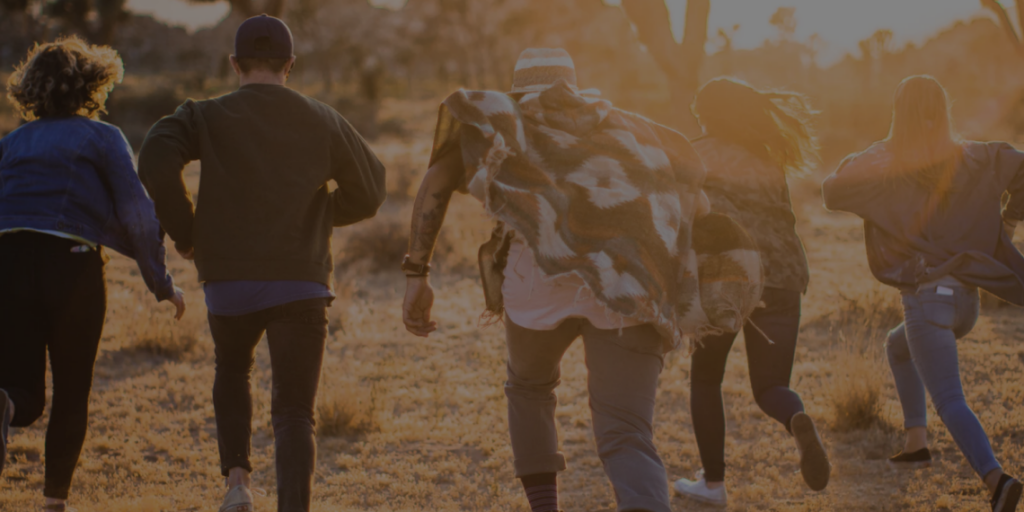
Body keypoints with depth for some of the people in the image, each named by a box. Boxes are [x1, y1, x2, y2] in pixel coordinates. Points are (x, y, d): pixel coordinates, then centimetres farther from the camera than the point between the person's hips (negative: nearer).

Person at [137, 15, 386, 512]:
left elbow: (155, 161, -16)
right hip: (300, 283, 0)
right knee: (294, 412, 1)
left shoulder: (208, 117, 1)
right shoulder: (323, 122, 6)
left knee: (231, 373, 29)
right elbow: (368, 192, 14)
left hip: (228, 280, 1)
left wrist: (184, 233, -3)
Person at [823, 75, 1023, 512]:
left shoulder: (885, 163, -6)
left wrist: (852, 163, 11)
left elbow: (833, 193, -7)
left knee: (950, 403, -11)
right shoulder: (970, 159, 6)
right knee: (899, 346, 33)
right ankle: (916, 441, 27)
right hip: (967, 297, 6)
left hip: (926, 297, -6)